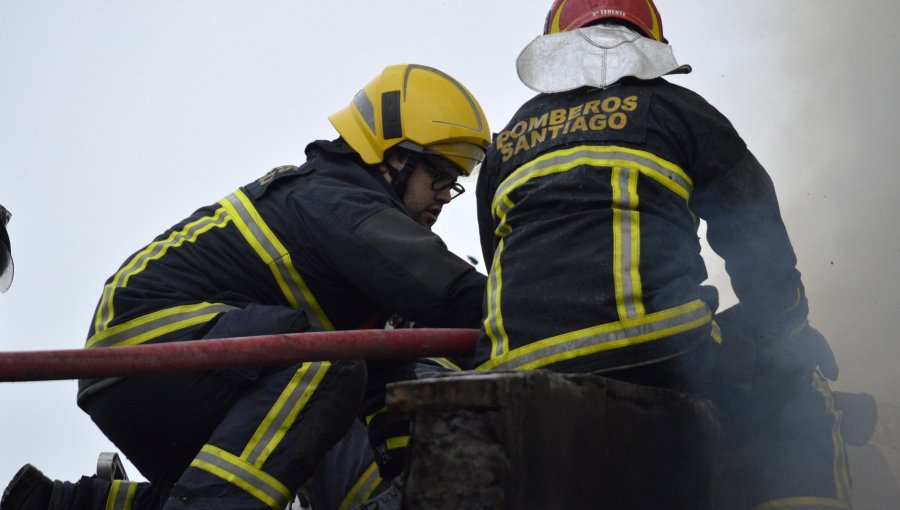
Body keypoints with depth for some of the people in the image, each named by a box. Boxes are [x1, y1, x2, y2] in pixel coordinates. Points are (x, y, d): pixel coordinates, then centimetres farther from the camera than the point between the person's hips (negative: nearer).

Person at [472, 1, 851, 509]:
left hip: (517, 366, 3)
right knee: (795, 383, 18)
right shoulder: (674, 108, 17)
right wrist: (783, 329, 28)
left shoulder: (506, 144, 28)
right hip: (659, 349, -3)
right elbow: (761, 240, 15)